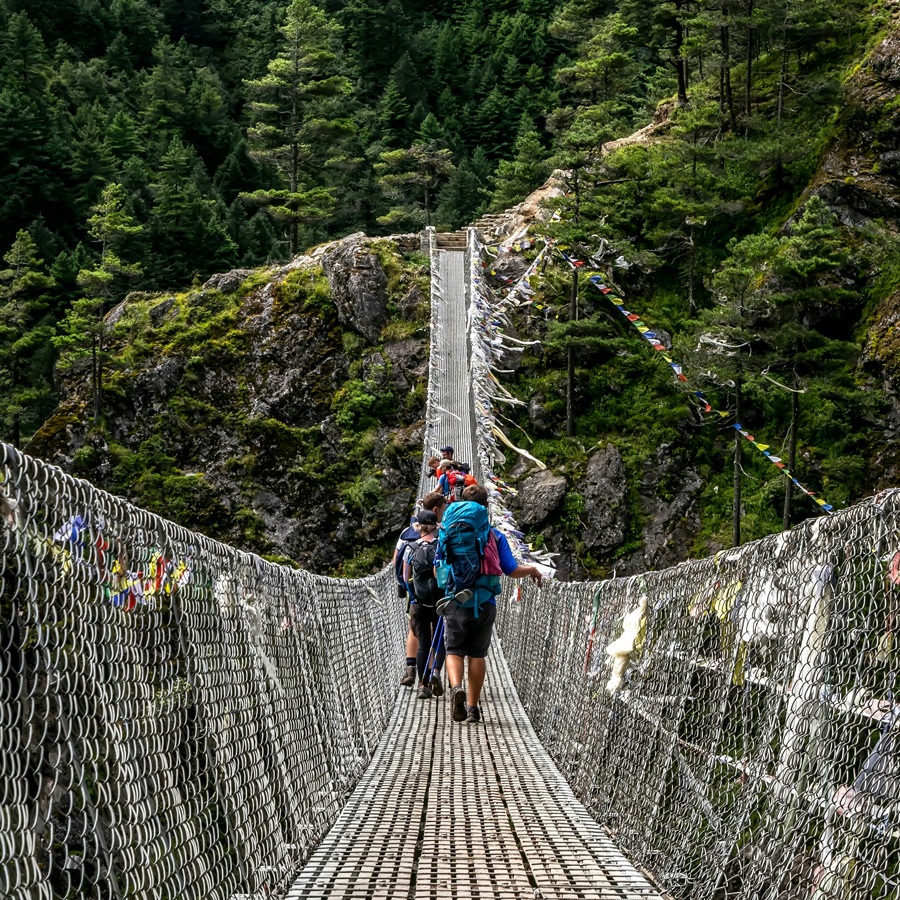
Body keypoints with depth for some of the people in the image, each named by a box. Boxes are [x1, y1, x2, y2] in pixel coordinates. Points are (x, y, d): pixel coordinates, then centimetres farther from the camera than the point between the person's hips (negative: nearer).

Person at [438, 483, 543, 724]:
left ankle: (456, 687, -23)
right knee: (477, 654, 10)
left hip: (456, 603, 0)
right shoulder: (495, 536, -3)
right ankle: (472, 707, 12)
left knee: (454, 650, 7)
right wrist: (532, 570, 17)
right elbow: (511, 571, -4)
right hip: (484, 604, 0)